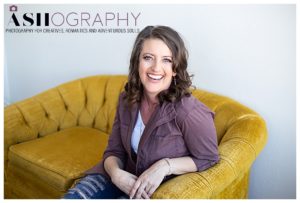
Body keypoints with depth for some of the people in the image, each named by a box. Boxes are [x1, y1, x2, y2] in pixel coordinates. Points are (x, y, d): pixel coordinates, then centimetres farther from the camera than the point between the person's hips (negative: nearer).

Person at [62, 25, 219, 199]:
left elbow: (208, 158, -12)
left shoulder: (187, 110, -27)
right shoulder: (127, 99, -8)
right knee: (70, 198, -8)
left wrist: (166, 165, -25)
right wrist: (116, 173, -23)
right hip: (127, 180, 5)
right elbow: (114, 151, -2)